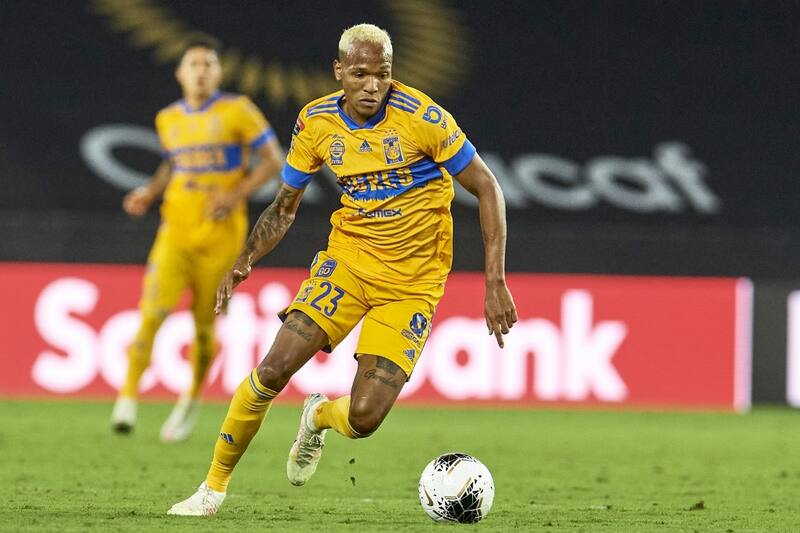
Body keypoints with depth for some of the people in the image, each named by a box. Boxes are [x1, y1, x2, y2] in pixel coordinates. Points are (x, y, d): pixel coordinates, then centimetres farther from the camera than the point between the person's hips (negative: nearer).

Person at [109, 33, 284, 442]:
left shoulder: (237, 112, -5)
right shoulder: (168, 120, 9)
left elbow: (273, 160, -3)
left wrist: (237, 195, -15)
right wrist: (150, 192, 8)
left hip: (220, 236, -2)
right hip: (175, 233, 2)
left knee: (204, 326, 4)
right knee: (151, 313, -15)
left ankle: (190, 402, 26)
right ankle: (128, 400, -9)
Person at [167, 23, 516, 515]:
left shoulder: (420, 117, -16)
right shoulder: (317, 122, -3)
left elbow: (487, 189, -8)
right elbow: (285, 207, 11)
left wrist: (496, 283, -14)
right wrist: (246, 260, -7)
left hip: (413, 283, -3)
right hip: (349, 258, 3)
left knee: (363, 417, -15)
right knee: (273, 371, -16)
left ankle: (320, 418, 25)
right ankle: (214, 487, 4)